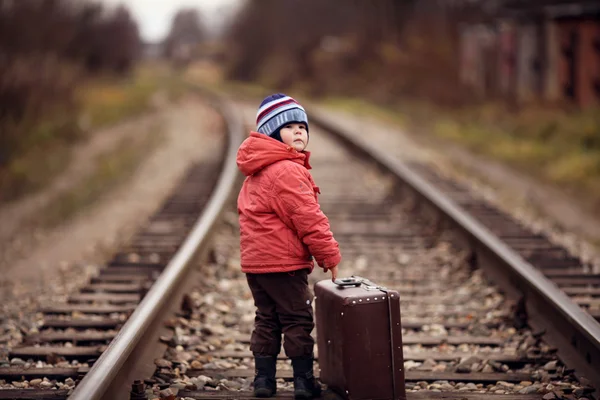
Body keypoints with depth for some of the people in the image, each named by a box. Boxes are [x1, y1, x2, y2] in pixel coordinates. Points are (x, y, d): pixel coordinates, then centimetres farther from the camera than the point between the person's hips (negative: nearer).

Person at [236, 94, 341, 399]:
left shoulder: (257, 172, 16)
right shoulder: (288, 171, -18)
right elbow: (308, 219, -21)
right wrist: (330, 256, -12)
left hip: (254, 260, 9)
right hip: (283, 262, -9)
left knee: (267, 319, 16)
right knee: (298, 320, 1)